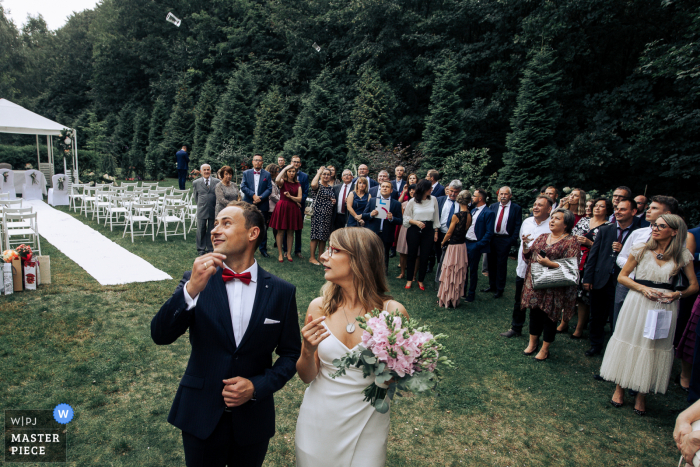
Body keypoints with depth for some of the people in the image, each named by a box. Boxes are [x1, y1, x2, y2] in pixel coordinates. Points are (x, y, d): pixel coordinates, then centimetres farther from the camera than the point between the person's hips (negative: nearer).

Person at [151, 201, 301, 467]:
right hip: (200, 416, 0)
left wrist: (257, 386, -15)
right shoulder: (196, 280, -7)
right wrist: (191, 289, -31)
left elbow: (290, 354, -1)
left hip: (253, 419, 0)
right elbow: (160, 335, -17)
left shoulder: (282, 292, -8)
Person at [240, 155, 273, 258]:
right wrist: (253, 195, -15)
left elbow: (269, 189, -1)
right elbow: (243, 187, -2)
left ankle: (263, 249, 15)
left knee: (263, 228, 4)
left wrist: (260, 198, -15)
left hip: (262, 205, 0)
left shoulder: (267, 174, 6)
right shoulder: (246, 173, 8)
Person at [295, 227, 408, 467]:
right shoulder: (319, 307, -9)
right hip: (318, 420, 2)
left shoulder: (392, 312, -15)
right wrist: (308, 351, -22)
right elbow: (307, 377, -2)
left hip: (366, 426, -1)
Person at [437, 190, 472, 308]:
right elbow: (464, 230, 7)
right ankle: (455, 299, 24)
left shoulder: (456, 216, -18)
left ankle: (446, 299, 14)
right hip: (463, 246, 6)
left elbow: (449, 233, -11)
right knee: (459, 275, 14)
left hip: (453, 247, -6)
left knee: (449, 273, 5)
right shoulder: (469, 216, -1)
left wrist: (443, 242, 6)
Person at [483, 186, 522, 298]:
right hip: (491, 239, 4)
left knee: (501, 265, 3)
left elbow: (518, 226, -4)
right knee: (491, 263, 12)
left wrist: (513, 240, -11)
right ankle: (492, 285, 27)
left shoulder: (516, 208, -2)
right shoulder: (493, 206, 7)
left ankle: (500, 289, 14)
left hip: (505, 240, -4)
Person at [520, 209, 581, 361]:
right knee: (534, 313, 14)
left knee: (549, 316, 6)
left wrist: (550, 263, -23)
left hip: (554, 288, -5)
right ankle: (532, 343, 32)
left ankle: (545, 349, 22)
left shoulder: (571, 242, -8)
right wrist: (525, 246, -8)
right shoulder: (542, 237, 11)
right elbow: (528, 255, 12)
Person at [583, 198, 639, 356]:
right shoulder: (605, 230, 6)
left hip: (621, 282, -3)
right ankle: (596, 345, 30)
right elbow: (593, 255, 4)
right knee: (597, 316, 14)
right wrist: (588, 278, 0)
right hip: (600, 280, 3)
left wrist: (623, 251, -18)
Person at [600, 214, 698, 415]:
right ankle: (620, 389, 22)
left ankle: (641, 395, 21)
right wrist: (643, 288, -12)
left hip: (664, 306, 1)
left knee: (655, 348, 5)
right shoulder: (641, 250, -2)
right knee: (629, 342, 6)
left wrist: (678, 294, -13)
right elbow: (622, 276, 2)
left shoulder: (683, 255, 0)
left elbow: (694, 285, 5)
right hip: (638, 302, 0)